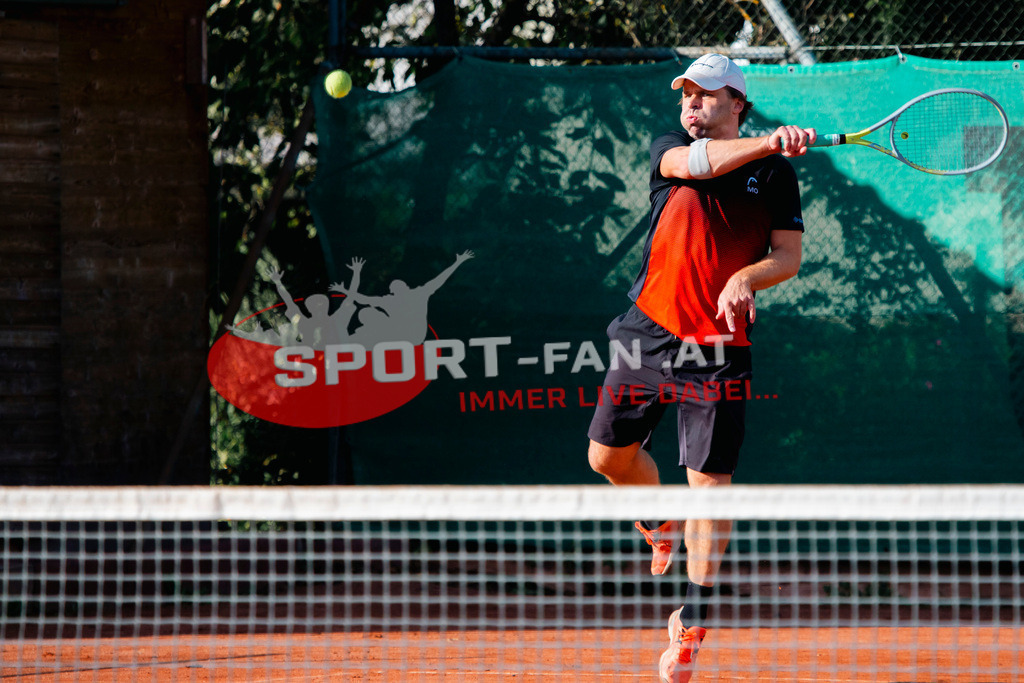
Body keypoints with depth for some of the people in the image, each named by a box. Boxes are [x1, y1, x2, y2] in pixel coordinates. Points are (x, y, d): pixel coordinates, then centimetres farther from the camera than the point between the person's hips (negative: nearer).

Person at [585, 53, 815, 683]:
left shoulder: (775, 174, 3)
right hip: (649, 333, 3)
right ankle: (663, 523, 41)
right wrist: (768, 141, -34)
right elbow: (694, 162, -19)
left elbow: (789, 256, 0)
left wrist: (746, 277, -22)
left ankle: (693, 625, 3)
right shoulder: (671, 150, 4)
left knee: (712, 483, -5)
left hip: (718, 348, -3)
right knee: (609, 454, 8)